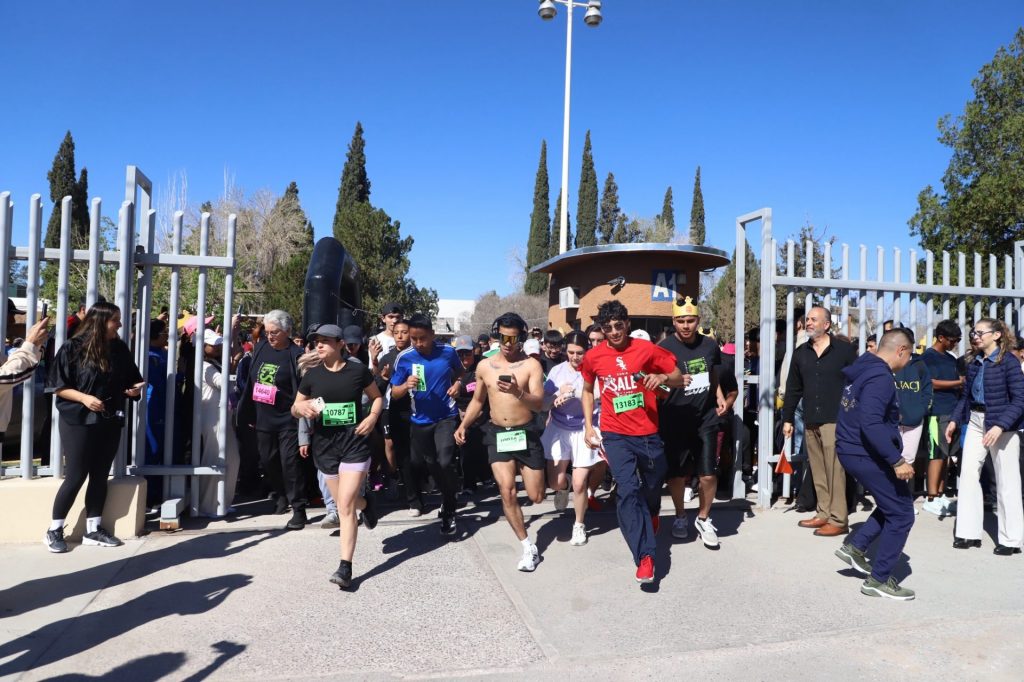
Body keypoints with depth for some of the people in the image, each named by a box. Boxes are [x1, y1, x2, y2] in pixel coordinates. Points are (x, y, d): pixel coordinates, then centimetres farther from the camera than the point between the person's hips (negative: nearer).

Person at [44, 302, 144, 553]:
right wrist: (84, 398, -21)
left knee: (100, 476, 9)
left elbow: (131, 381, 13)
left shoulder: (120, 349, 5)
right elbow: (57, 387, -8)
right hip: (78, 421, -5)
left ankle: (93, 529, 19)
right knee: (76, 476, -1)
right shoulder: (73, 348, -8)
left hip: (110, 422, 5)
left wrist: (134, 389, -8)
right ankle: (54, 530, 15)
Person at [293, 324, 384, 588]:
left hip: (355, 443, -4)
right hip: (325, 445, 4)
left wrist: (372, 416, -9)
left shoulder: (358, 370, -4)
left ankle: (345, 567, -5)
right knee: (344, 503, 14)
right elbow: (294, 410, 11)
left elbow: (377, 397, 10)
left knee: (345, 506, -11)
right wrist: (301, 407, -13)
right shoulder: (312, 375, 3)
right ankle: (365, 503, 50)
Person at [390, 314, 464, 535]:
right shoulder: (404, 358, -9)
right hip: (420, 420, 2)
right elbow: (394, 393, -7)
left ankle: (449, 511, 2)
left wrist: (457, 384, -7)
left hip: (446, 417, -2)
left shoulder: (448, 352, -8)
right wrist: (406, 386, -28)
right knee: (430, 464, 16)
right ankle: (446, 497, 44)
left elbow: (460, 372, 14)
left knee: (445, 462, -17)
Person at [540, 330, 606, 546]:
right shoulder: (557, 370, 0)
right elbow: (544, 402, 1)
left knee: (579, 483, -2)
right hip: (559, 429, 3)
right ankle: (563, 488, 40)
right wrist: (558, 395, -19)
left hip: (584, 430, -2)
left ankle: (579, 525, 23)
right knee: (555, 482, 0)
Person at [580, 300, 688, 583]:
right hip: (615, 435, -1)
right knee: (628, 490, -14)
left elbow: (679, 379, 2)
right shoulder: (593, 357, -2)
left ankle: (650, 516, 53)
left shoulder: (647, 349, -6)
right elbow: (587, 390, 14)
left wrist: (663, 377, -20)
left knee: (652, 486, 17)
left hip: (648, 432, 1)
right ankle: (645, 556, -9)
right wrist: (588, 425, 6)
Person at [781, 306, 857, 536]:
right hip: (810, 422, 5)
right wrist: (787, 418, 12)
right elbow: (793, 389, 15)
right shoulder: (800, 353, 11)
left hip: (835, 420, -5)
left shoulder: (845, 350, -2)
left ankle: (838, 519, 2)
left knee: (834, 470, -5)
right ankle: (824, 513, 18)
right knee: (818, 472, 9)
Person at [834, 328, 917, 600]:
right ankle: (879, 580, 10)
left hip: (854, 450, 10)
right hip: (867, 454, -10)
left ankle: (855, 546, 20)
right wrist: (897, 460, -28)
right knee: (901, 514, 2)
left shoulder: (863, 368, 11)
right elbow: (871, 424, -31)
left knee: (893, 503, 23)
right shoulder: (880, 377, -21)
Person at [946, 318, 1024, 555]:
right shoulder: (974, 361, 7)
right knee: (968, 473, 4)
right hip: (975, 421, 6)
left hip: (1002, 424, -6)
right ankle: (968, 533, 13)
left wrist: (999, 426, -25)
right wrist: (954, 420, 7)